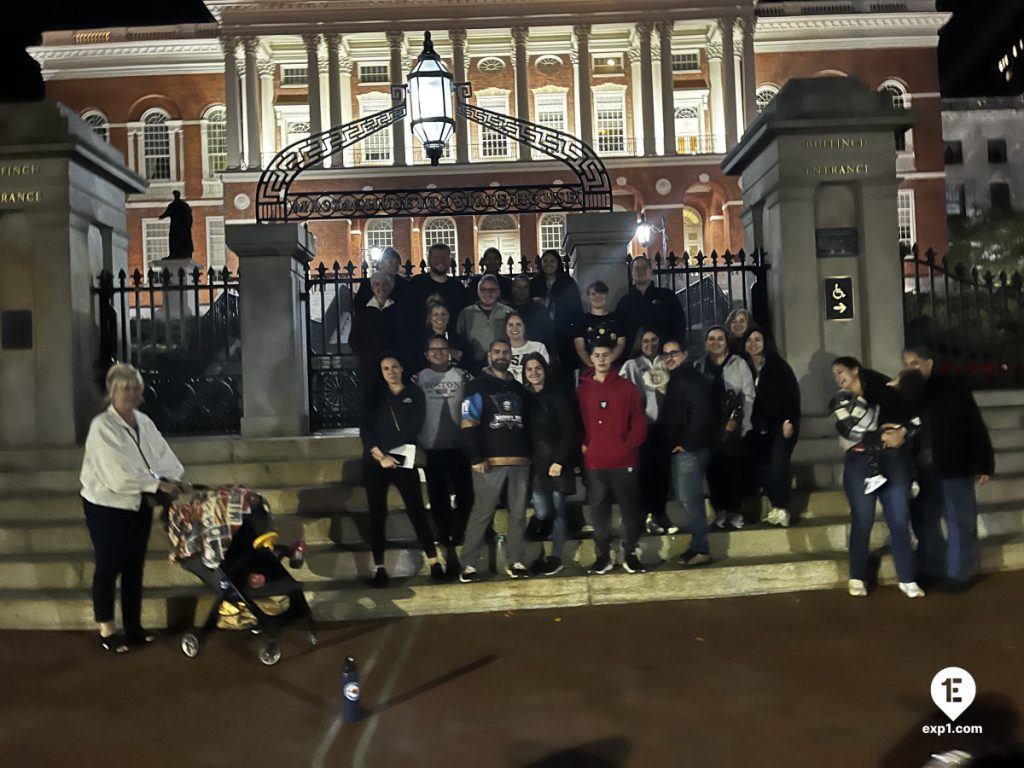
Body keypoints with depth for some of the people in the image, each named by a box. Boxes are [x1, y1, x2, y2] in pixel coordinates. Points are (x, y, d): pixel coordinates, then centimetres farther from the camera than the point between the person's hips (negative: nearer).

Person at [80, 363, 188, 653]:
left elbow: (162, 455, 0)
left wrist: (175, 479, -18)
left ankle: (133, 626, 25)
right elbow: (119, 473, -25)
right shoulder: (102, 426, -18)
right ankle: (107, 632, 15)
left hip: (139, 505, 7)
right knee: (108, 568, 3)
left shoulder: (144, 422, 4)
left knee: (134, 567, 13)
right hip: (107, 506, -7)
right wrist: (158, 484, -25)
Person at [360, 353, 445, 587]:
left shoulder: (415, 394, 7)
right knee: (378, 513, 1)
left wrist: (394, 455, -5)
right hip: (375, 462, 1)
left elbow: (414, 428, 2)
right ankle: (379, 566, 6)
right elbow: (365, 429, 1)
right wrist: (380, 455, -12)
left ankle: (433, 561, 2)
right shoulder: (374, 395, 10)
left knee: (416, 509, -5)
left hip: (404, 461, -1)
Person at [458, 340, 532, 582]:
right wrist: (477, 458, -14)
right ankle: (469, 564, 0)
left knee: (518, 514, 7)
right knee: (482, 513, -6)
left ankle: (515, 562, 15)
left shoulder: (519, 389, 20)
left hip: (520, 461, 5)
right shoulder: (477, 386, 3)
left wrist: (529, 453, 11)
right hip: (490, 462, -5)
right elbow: (468, 424, -6)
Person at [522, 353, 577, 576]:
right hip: (535, 462, 2)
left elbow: (569, 431, -6)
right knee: (543, 512, -5)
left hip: (556, 460, -2)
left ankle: (556, 557, 11)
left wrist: (559, 460, -13)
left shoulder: (558, 396, -1)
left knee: (558, 510, 1)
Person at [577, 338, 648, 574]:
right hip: (594, 463, 1)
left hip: (623, 461, -1)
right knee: (598, 510, 4)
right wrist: (582, 445, -3)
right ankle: (603, 556, 14)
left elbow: (639, 423, 1)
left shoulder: (627, 388, 4)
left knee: (630, 508, 1)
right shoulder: (582, 390, 7)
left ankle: (630, 554, 15)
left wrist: (627, 447, -9)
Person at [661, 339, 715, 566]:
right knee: (686, 498, 13)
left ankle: (701, 549, -2)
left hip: (691, 449, -10)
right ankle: (697, 546, 20)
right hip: (680, 449, 10)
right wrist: (675, 444, 12)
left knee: (689, 498, -8)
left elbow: (701, 413, -22)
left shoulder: (691, 378, -12)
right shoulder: (676, 379, 17)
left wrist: (687, 443, -18)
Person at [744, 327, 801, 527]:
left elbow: (792, 393, -8)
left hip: (781, 423, -3)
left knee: (778, 464, -13)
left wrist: (789, 420, -15)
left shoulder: (778, 365, -5)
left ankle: (782, 509, -3)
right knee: (762, 467, -1)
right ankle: (776, 507, 12)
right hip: (758, 427, 4)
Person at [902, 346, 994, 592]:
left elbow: (975, 426, -6)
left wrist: (984, 463, -8)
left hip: (954, 467, -4)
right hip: (923, 469, 5)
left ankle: (960, 572, 15)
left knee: (959, 521, 3)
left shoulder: (952, 388, -6)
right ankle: (933, 568, 27)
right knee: (923, 518, 12)